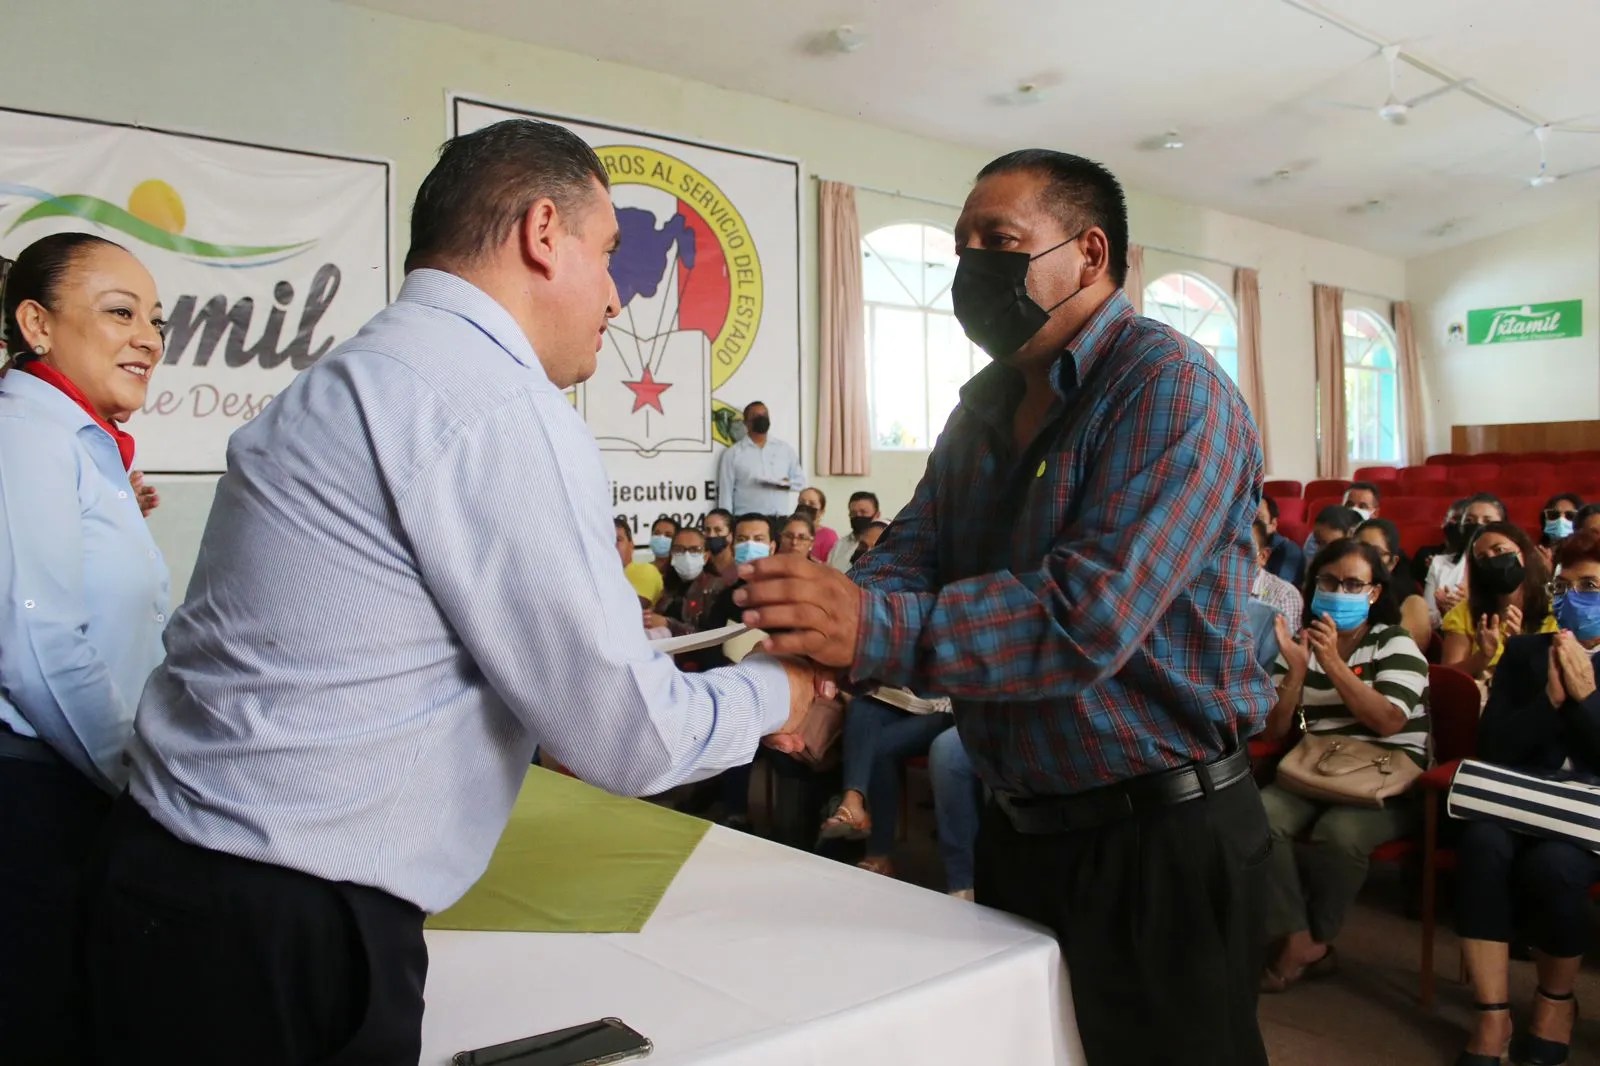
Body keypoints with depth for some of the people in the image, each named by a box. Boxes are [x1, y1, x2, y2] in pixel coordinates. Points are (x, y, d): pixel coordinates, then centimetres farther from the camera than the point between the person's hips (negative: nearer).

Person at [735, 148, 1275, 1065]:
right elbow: (910, 558, 1)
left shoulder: (1170, 388, -17)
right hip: (1015, 830, 8)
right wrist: (818, 650, -21)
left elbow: (1090, 615, -30)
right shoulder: (983, 407, 9)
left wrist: (874, 631, -37)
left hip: (1160, 841, -7)